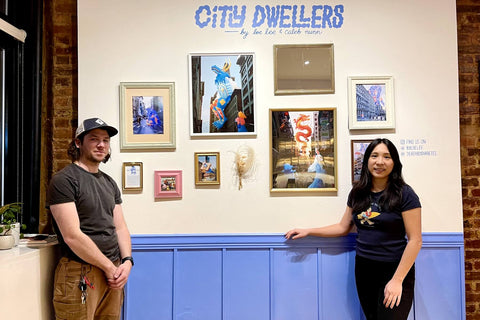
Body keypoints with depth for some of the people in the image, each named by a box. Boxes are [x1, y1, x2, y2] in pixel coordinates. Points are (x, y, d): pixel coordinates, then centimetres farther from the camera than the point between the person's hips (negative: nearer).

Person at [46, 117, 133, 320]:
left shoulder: (110, 183, 13)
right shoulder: (64, 180, -10)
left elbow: (120, 227, 11)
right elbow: (72, 236, -17)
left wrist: (127, 261, -5)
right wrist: (109, 267, -12)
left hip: (113, 274, 6)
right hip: (80, 275, -6)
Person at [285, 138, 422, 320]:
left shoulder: (404, 194, -9)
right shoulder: (358, 193, 6)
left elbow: (415, 240, -11)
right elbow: (343, 227, 15)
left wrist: (397, 280, -15)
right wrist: (307, 232, 11)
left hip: (394, 270, -4)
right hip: (363, 269, 5)